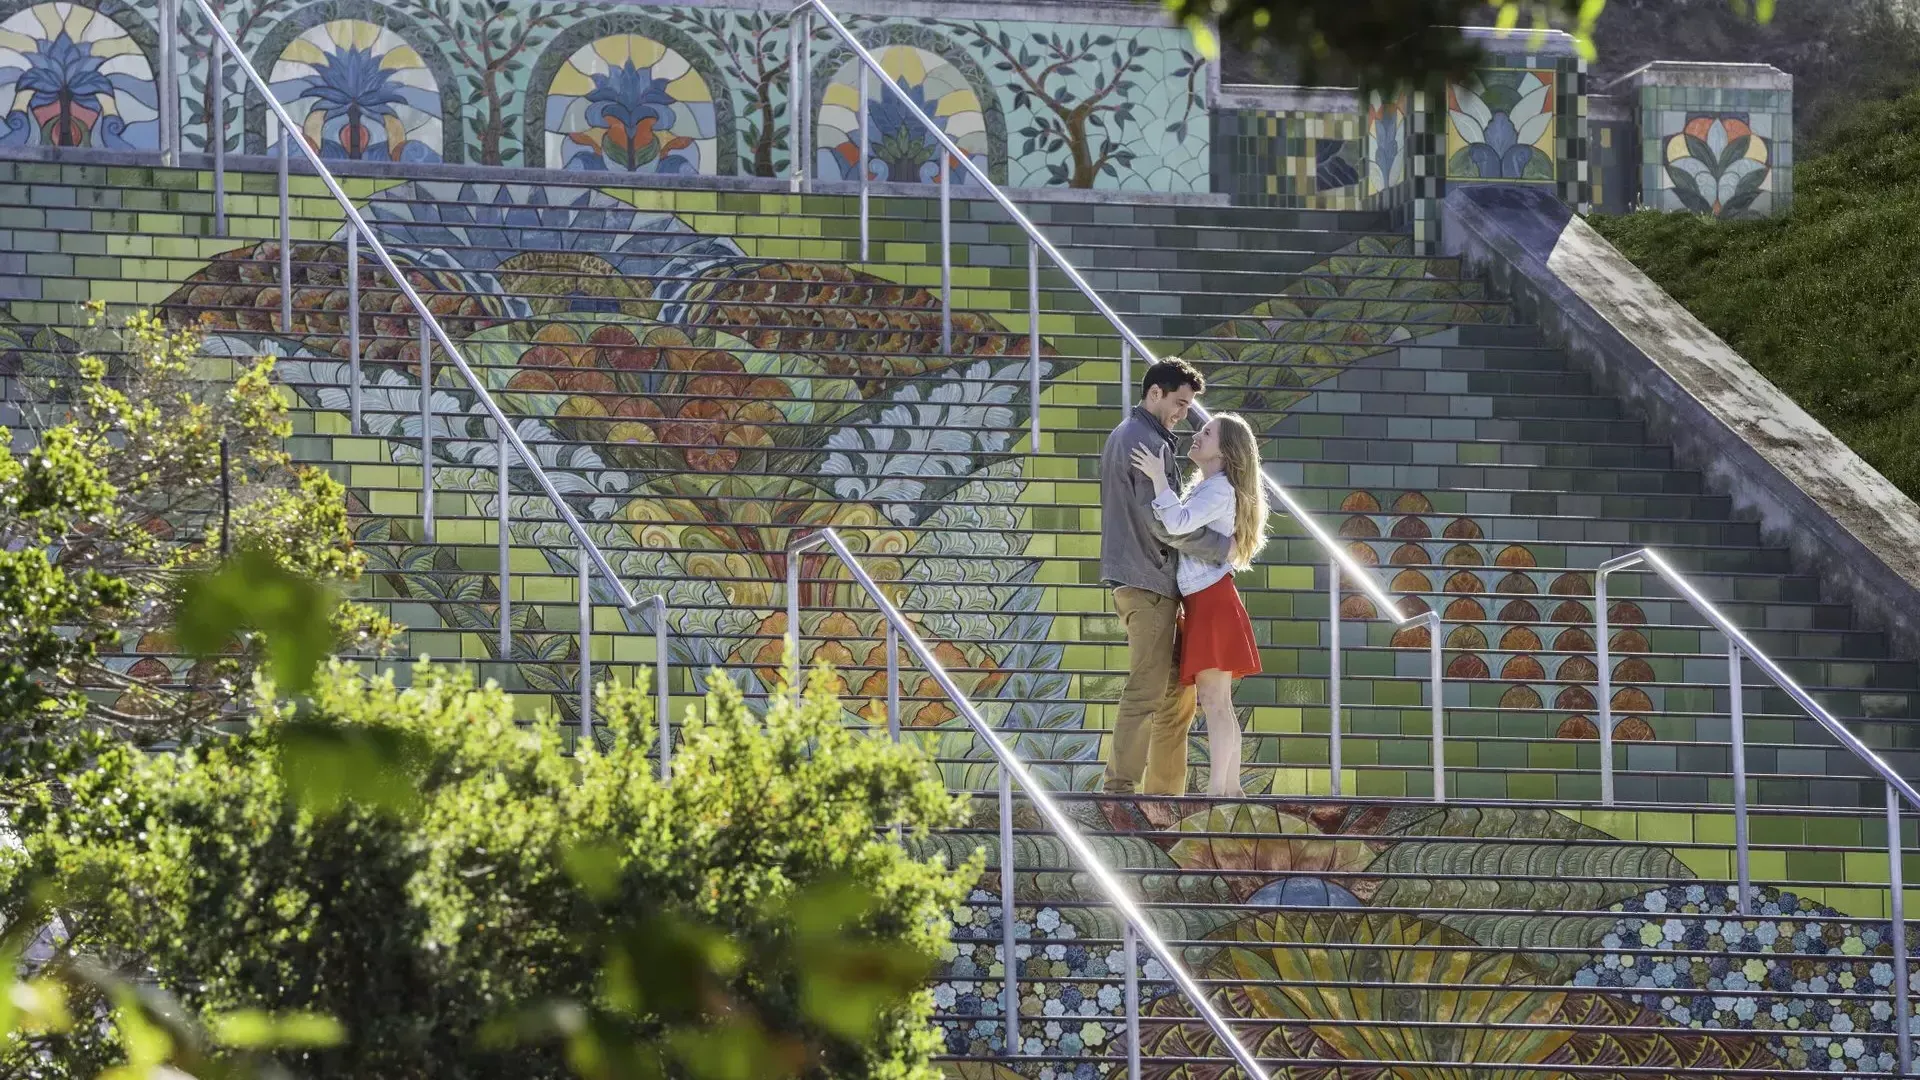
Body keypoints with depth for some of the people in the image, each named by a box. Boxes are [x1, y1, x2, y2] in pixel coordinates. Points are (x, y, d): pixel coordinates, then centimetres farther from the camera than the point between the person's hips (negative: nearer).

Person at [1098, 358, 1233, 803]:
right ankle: (1120, 789, -11)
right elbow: (1162, 521, -20)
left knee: (1177, 687, 13)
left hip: (1136, 579, 11)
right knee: (1146, 690, -10)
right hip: (1148, 581, -11)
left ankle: (1164, 798, 15)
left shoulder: (1124, 436, 19)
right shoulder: (1147, 443, -14)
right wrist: (1222, 547, -13)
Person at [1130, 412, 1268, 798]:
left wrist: (1158, 478, -22)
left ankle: (1216, 792, -13)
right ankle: (1232, 790, 13)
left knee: (1215, 703, -11)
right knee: (1219, 705, 10)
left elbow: (1179, 522, -25)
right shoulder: (1203, 488, 22)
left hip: (1213, 602, -10)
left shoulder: (1221, 489, -9)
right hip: (1203, 603, 10)